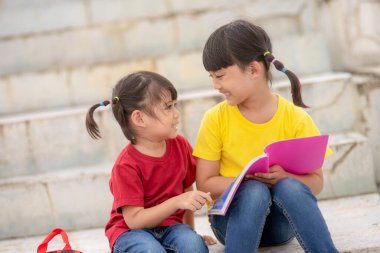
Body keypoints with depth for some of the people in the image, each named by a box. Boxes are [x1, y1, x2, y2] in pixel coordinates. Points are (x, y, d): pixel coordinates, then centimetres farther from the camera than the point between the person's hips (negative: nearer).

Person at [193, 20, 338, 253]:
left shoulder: (296, 119, -7)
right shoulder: (216, 119, -6)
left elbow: (316, 182, -5)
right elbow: (204, 184, -6)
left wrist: (284, 178, -26)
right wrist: (249, 180, -22)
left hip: (280, 220, 1)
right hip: (232, 215, 0)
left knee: (291, 188, -33)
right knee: (255, 192, -34)